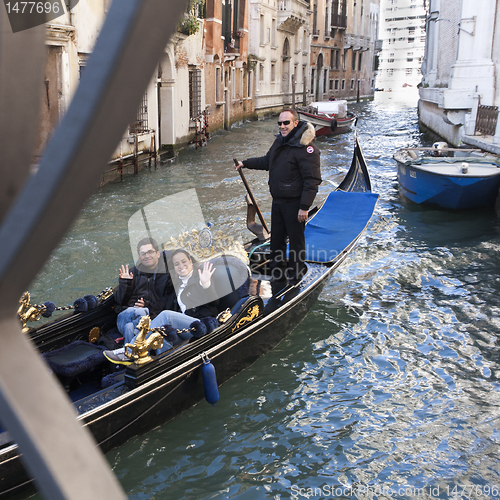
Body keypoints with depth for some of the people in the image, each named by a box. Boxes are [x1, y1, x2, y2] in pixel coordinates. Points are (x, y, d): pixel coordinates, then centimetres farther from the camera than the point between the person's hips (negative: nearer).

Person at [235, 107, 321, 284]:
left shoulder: (305, 147, -19)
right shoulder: (279, 142, 10)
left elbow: (312, 180, -22)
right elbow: (267, 161, 29)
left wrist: (304, 206, -24)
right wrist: (245, 163, 25)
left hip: (294, 203, -8)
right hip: (277, 201, 9)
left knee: (295, 240, 4)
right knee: (276, 238, 18)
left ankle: (295, 275, 19)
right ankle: (278, 271, 34)